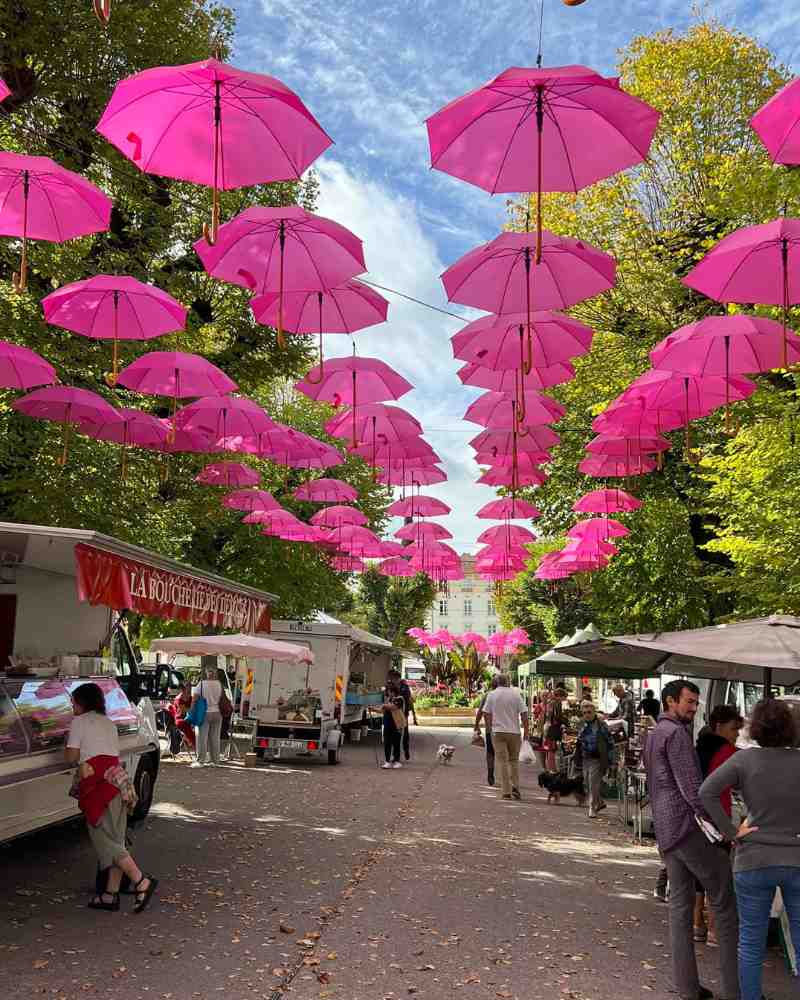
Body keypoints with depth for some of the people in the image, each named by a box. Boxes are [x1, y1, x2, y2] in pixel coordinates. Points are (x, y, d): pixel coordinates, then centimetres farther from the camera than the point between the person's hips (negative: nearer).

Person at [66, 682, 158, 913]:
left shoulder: (79, 722, 2)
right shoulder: (109, 723, 23)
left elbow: (71, 757, 0)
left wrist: (68, 743, 19)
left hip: (99, 782, -7)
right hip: (118, 777, 7)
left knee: (102, 838, -6)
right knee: (115, 839, 9)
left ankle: (141, 881, -15)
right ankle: (111, 894, 10)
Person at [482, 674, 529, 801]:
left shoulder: (492, 694, 1)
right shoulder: (515, 694, 0)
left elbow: (486, 713, 1)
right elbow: (524, 713, -2)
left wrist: (489, 728, 13)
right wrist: (526, 730, 4)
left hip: (498, 732, 0)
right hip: (514, 732, 0)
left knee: (503, 761, 2)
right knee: (514, 760, 16)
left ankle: (506, 791, -1)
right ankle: (515, 786, 4)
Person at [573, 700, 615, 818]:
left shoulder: (601, 725, -8)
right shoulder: (582, 727, 9)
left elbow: (610, 743, -6)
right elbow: (579, 745, 17)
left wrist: (610, 760, -10)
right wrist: (577, 763, 15)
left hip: (597, 760, -6)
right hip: (585, 760, 6)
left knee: (593, 785, -7)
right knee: (587, 785, 12)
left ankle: (592, 808, 4)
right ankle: (600, 803, 31)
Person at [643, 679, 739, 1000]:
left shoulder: (653, 735, 20)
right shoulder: (676, 733, -11)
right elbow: (691, 787, -18)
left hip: (665, 829, 9)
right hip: (688, 826, -9)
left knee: (680, 904, 10)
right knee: (726, 900, -3)